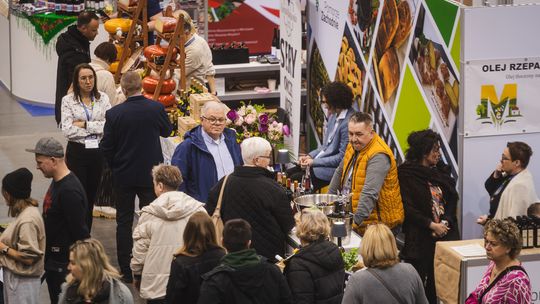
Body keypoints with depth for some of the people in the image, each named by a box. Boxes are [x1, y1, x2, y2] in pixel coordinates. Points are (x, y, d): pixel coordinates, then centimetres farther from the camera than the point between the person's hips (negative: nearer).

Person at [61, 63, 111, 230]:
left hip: (97, 152, 3)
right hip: (77, 152, -3)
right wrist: (96, 128, -10)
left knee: (91, 195, 11)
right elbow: (67, 130, -14)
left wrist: (84, 124, -13)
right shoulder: (68, 101, -5)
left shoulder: (103, 98, 2)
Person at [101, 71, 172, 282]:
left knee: (124, 222, 10)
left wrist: (115, 166, 10)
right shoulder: (156, 108, -12)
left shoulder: (114, 114, -14)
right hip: (150, 173, 1)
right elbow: (167, 131, 7)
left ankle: (126, 270, 13)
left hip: (123, 175, -1)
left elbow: (106, 146, -7)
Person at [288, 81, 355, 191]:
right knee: (287, 174, 0)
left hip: (333, 169, -10)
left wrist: (314, 162, -15)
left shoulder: (348, 123, -20)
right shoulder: (334, 115, 11)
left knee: (296, 179, -20)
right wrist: (310, 156, 5)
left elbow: (342, 157, -19)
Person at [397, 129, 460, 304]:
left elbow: (453, 199, 9)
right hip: (419, 236, -4)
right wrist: (432, 225, -13)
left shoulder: (441, 171, 12)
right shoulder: (406, 174, -4)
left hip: (444, 232, 4)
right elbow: (408, 208, -9)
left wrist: (445, 222, -7)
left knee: (437, 282, 2)